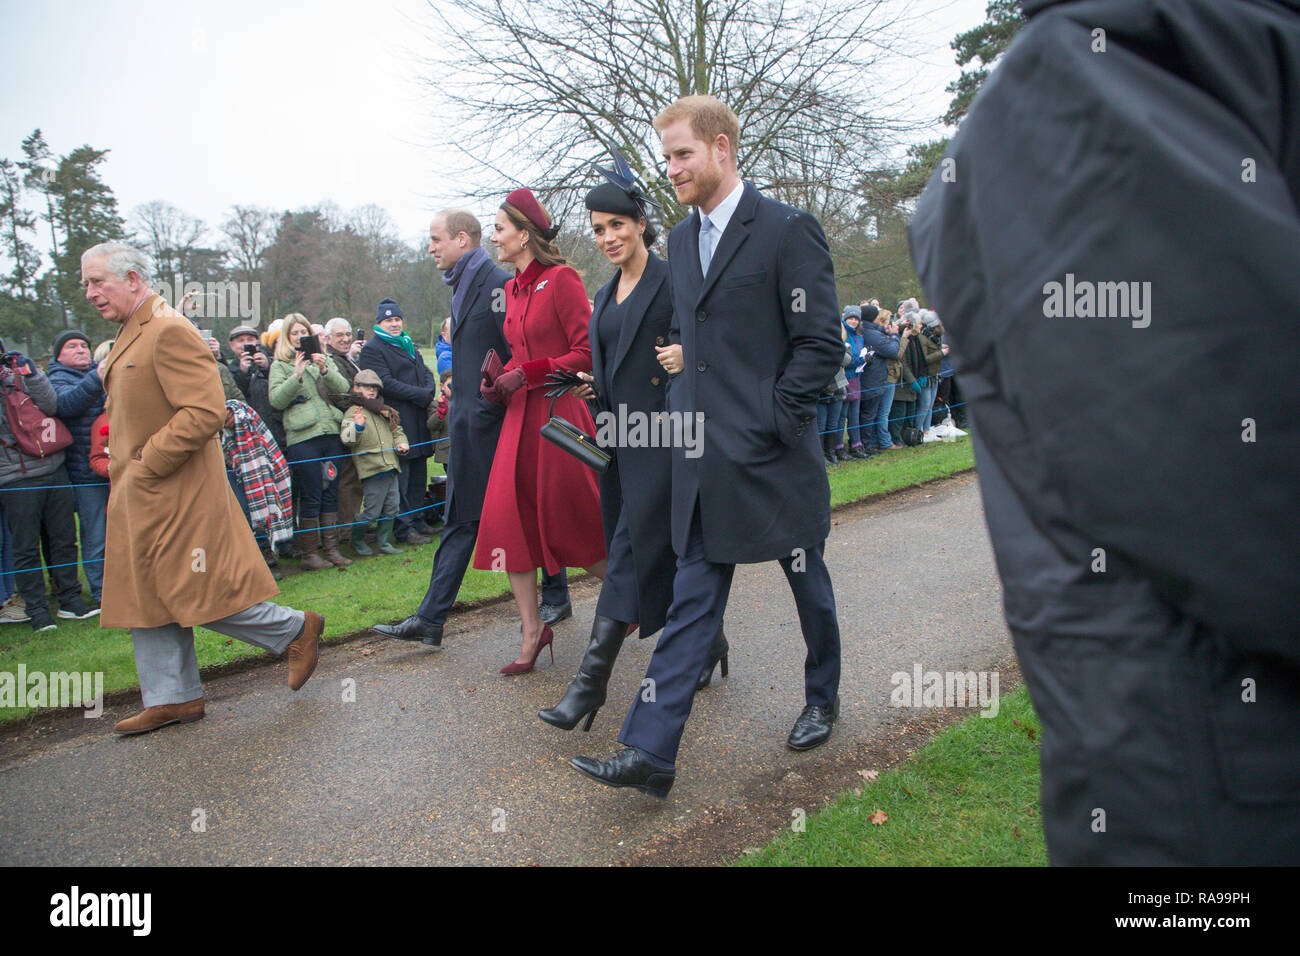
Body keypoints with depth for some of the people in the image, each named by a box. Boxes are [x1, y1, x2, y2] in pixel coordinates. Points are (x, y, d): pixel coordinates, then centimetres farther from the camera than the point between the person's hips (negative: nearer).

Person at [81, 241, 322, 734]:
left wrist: (146, 464, -20)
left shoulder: (169, 331, -16)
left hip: (176, 495, -10)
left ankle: (296, 630, 15)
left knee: (198, 593, -4)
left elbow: (205, 411, -26)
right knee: (147, 597, 12)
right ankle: (173, 698, 22)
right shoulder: (130, 336, 16)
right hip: (140, 498, 10)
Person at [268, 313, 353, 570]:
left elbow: (343, 389, 4)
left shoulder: (323, 359, 17)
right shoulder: (280, 365, 7)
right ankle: (309, 554, 4)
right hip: (302, 436, -4)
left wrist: (326, 370, -13)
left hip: (332, 433, 4)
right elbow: (276, 400, -6)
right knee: (310, 497, -4)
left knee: (331, 493, 7)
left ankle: (331, 548, 15)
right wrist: (296, 375, -17)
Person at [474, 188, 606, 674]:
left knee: (571, 523, 1)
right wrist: (498, 381, 5)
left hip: (559, 410, -7)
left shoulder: (560, 279, -10)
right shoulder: (513, 289, 14)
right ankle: (532, 632, 10)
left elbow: (588, 352, -15)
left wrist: (527, 374, -18)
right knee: (506, 517, -1)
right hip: (521, 414, 8)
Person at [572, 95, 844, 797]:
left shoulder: (786, 230, -9)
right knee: (692, 599, 5)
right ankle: (649, 752, 5)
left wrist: (771, 419, -14)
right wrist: (686, 407, 10)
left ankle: (822, 700, 38)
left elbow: (822, 343, -11)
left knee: (808, 583, 14)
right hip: (703, 460, 6)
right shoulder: (681, 238, 13)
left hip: (772, 454, -5)